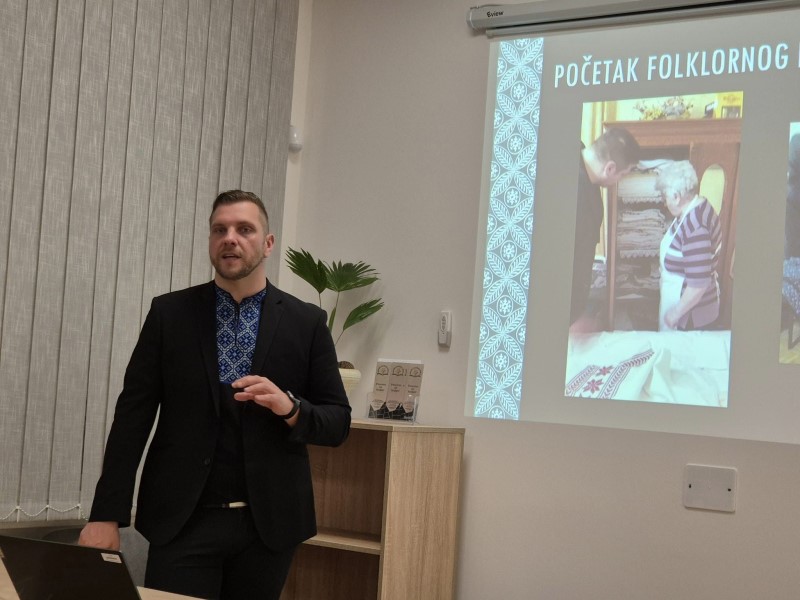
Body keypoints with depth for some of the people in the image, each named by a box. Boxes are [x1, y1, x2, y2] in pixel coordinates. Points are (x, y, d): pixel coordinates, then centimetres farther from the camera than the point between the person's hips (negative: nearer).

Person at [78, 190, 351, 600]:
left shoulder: (306, 322, 3)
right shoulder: (169, 313, 4)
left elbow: (337, 423, 4)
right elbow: (132, 416, 1)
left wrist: (290, 407, -17)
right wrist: (106, 514, -5)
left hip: (268, 523, 1)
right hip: (182, 520, 0)